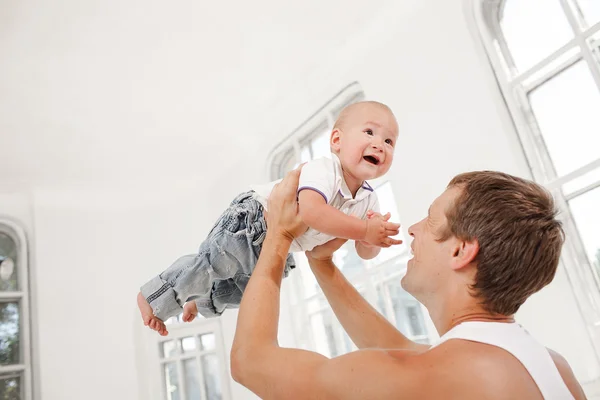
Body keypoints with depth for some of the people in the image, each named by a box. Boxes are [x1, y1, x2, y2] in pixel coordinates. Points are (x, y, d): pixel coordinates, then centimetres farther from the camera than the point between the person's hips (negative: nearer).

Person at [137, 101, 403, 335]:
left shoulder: (367, 199, -10)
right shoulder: (324, 170, -33)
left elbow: (365, 253, -4)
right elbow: (311, 211, -53)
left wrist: (374, 239, -28)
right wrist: (364, 229, -47)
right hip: (252, 219, -8)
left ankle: (202, 302, 51)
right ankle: (153, 298, 8)